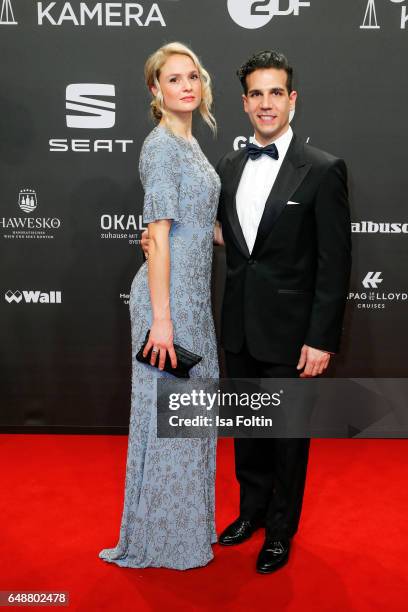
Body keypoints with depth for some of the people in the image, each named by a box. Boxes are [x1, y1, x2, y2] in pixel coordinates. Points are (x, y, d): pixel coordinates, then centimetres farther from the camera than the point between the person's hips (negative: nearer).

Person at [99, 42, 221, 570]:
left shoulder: (189, 144, 15)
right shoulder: (161, 146, -13)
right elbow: (159, 236, -19)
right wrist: (162, 319, -21)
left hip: (193, 294, 10)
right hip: (168, 295, -10)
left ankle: (184, 521, 36)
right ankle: (155, 539, 21)